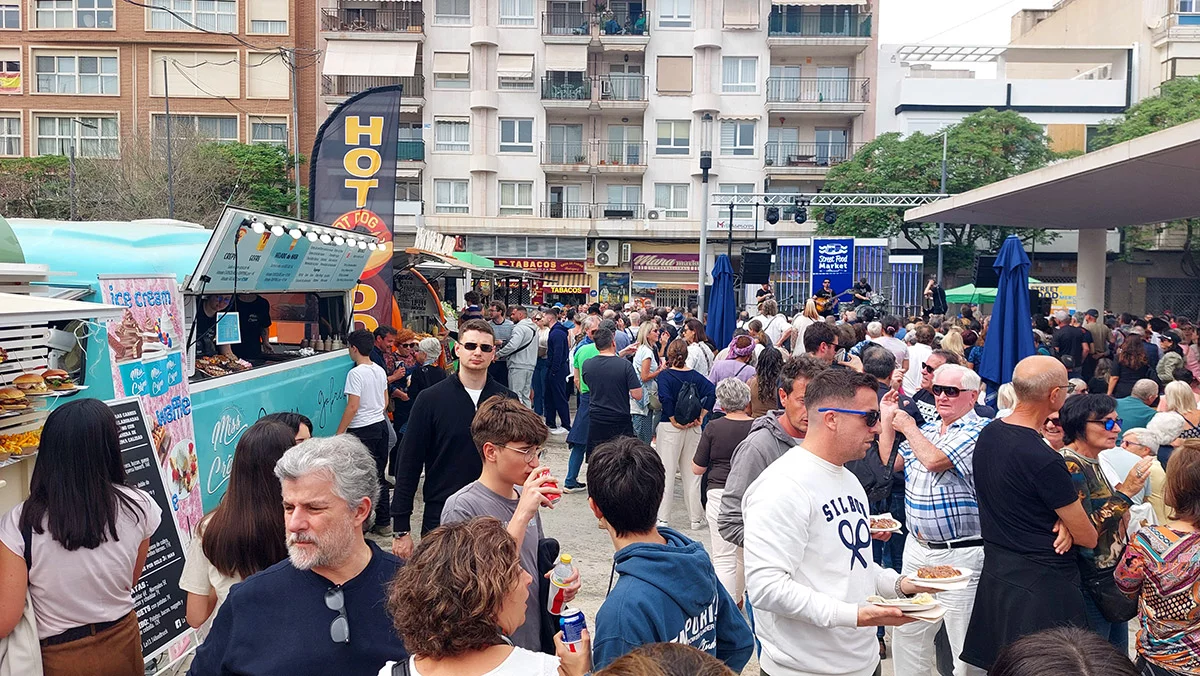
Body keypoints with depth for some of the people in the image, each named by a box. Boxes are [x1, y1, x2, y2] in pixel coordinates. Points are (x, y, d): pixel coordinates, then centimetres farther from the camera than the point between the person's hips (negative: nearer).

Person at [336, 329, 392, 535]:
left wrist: (339, 433, -13)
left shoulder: (356, 373, -16)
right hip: (381, 425, 8)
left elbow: (353, 406, -19)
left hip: (362, 430, -8)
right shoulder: (380, 371, 7)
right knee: (379, 476, 13)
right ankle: (383, 522, 19)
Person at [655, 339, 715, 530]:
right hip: (693, 428, 4)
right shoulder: (695, 376, 3)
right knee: (691, 472, 12)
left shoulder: (665, 375, -8)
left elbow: (665, 398, -24)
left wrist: (674, 420, -14)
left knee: (666, 472, 4)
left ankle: (663, 518, 7)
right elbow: (712, 391, -11)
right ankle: (695, 518, 20)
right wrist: (701, 416, -7)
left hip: (670, 427, -3)